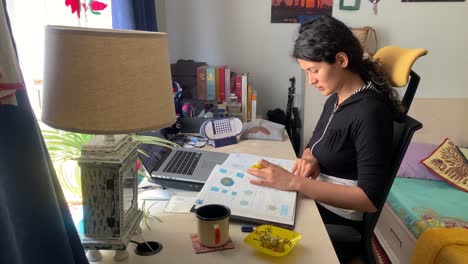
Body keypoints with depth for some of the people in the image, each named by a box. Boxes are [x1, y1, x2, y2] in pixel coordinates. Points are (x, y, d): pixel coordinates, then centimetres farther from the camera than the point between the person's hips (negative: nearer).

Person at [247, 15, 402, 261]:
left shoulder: (370, 111, -22)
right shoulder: (335, 98, 4)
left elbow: (371, 199, -26)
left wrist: (294, 182, -32)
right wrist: (309, 160, -11)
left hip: (337, 221, -7)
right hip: (314, 200, 7)